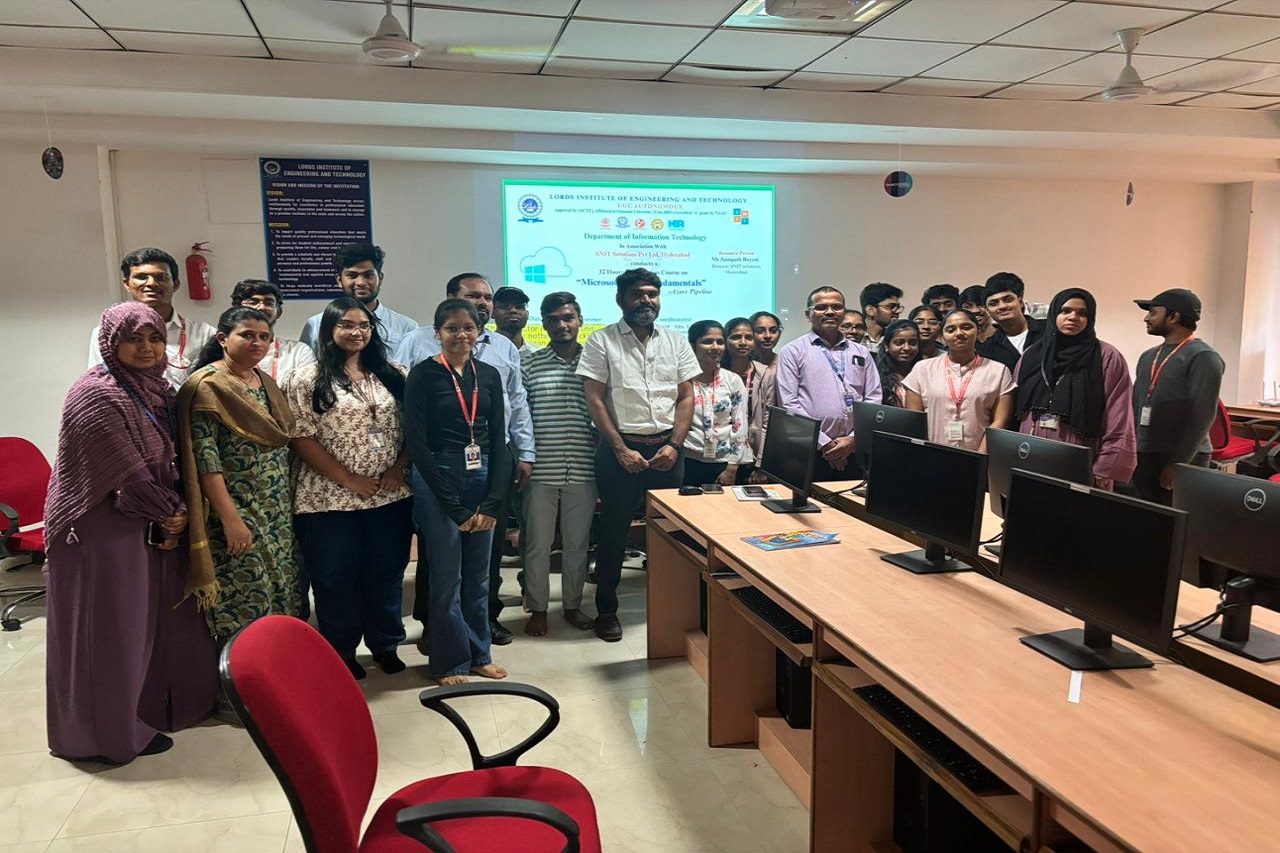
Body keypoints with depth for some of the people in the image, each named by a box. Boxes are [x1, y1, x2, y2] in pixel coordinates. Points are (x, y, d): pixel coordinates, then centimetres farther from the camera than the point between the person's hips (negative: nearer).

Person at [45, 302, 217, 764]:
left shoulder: (157, 389, 7)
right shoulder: (97, 394, -18)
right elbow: (127, 471, -19)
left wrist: (177, 513, -3)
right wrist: (169, 514, -9)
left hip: (151, 526, 8)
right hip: (105, 531, -8)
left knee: (159, 619, 17)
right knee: (111, 631, 3)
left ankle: (160, 707, 33)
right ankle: (112, 730, 18)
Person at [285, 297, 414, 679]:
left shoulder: (395, 376, 8)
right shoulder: (307, 380, -3)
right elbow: (302, 438, -9)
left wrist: (397, 469, -7)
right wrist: (350, 479, -13)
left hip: (391, 497, 3)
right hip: (330, 499, -3)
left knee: (386, 574, 12)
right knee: (335, 578, 7)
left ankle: (385, 644, 30)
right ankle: (341, 653, 24)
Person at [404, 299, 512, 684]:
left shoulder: (489, 375, 7)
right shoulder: (423, 374, -6)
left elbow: (498, 440, 6)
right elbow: (417, 442, -11)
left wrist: (493, 502, -4)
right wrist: (455, 506, -12)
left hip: (482, 480, 4)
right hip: (437, 482, -4)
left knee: (478, 575, 14)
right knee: (447, 577, 5)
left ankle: (479, 654, 30)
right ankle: (450, 661, 22)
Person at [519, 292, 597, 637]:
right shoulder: (529, 365, 0)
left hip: (583, 470, 1)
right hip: (540, 471, -1)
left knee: (578, 542, 12)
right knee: (537, 543, 7)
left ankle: (573, 605, 28)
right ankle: (537, 609, 23)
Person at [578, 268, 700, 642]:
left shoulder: (676, 342, 9)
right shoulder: (602, 341, -1)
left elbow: (686, 398, 7)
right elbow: (595, 400, -5)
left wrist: (674, 446, -5)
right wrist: (622, 450, -10)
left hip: (667, 448, 3)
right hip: (620, 449, -3)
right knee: (613, 531, 5)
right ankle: (606, 610, 18)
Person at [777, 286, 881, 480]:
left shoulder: (861, 353, 15)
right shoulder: (793, 351, 3)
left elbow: (874, 401, 9)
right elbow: (788, 404, -5)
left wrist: (853, 439, -6)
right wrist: (824, 443, -10)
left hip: (854, 451, 3)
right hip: (811, 452, -3)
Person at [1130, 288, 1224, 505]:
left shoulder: (1203, 357, -7)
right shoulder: (1148, 357, 15)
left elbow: (1202, 416, -14)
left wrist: (1178, 463, -17)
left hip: (1183, 459, -6)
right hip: (1142, 457, 7)